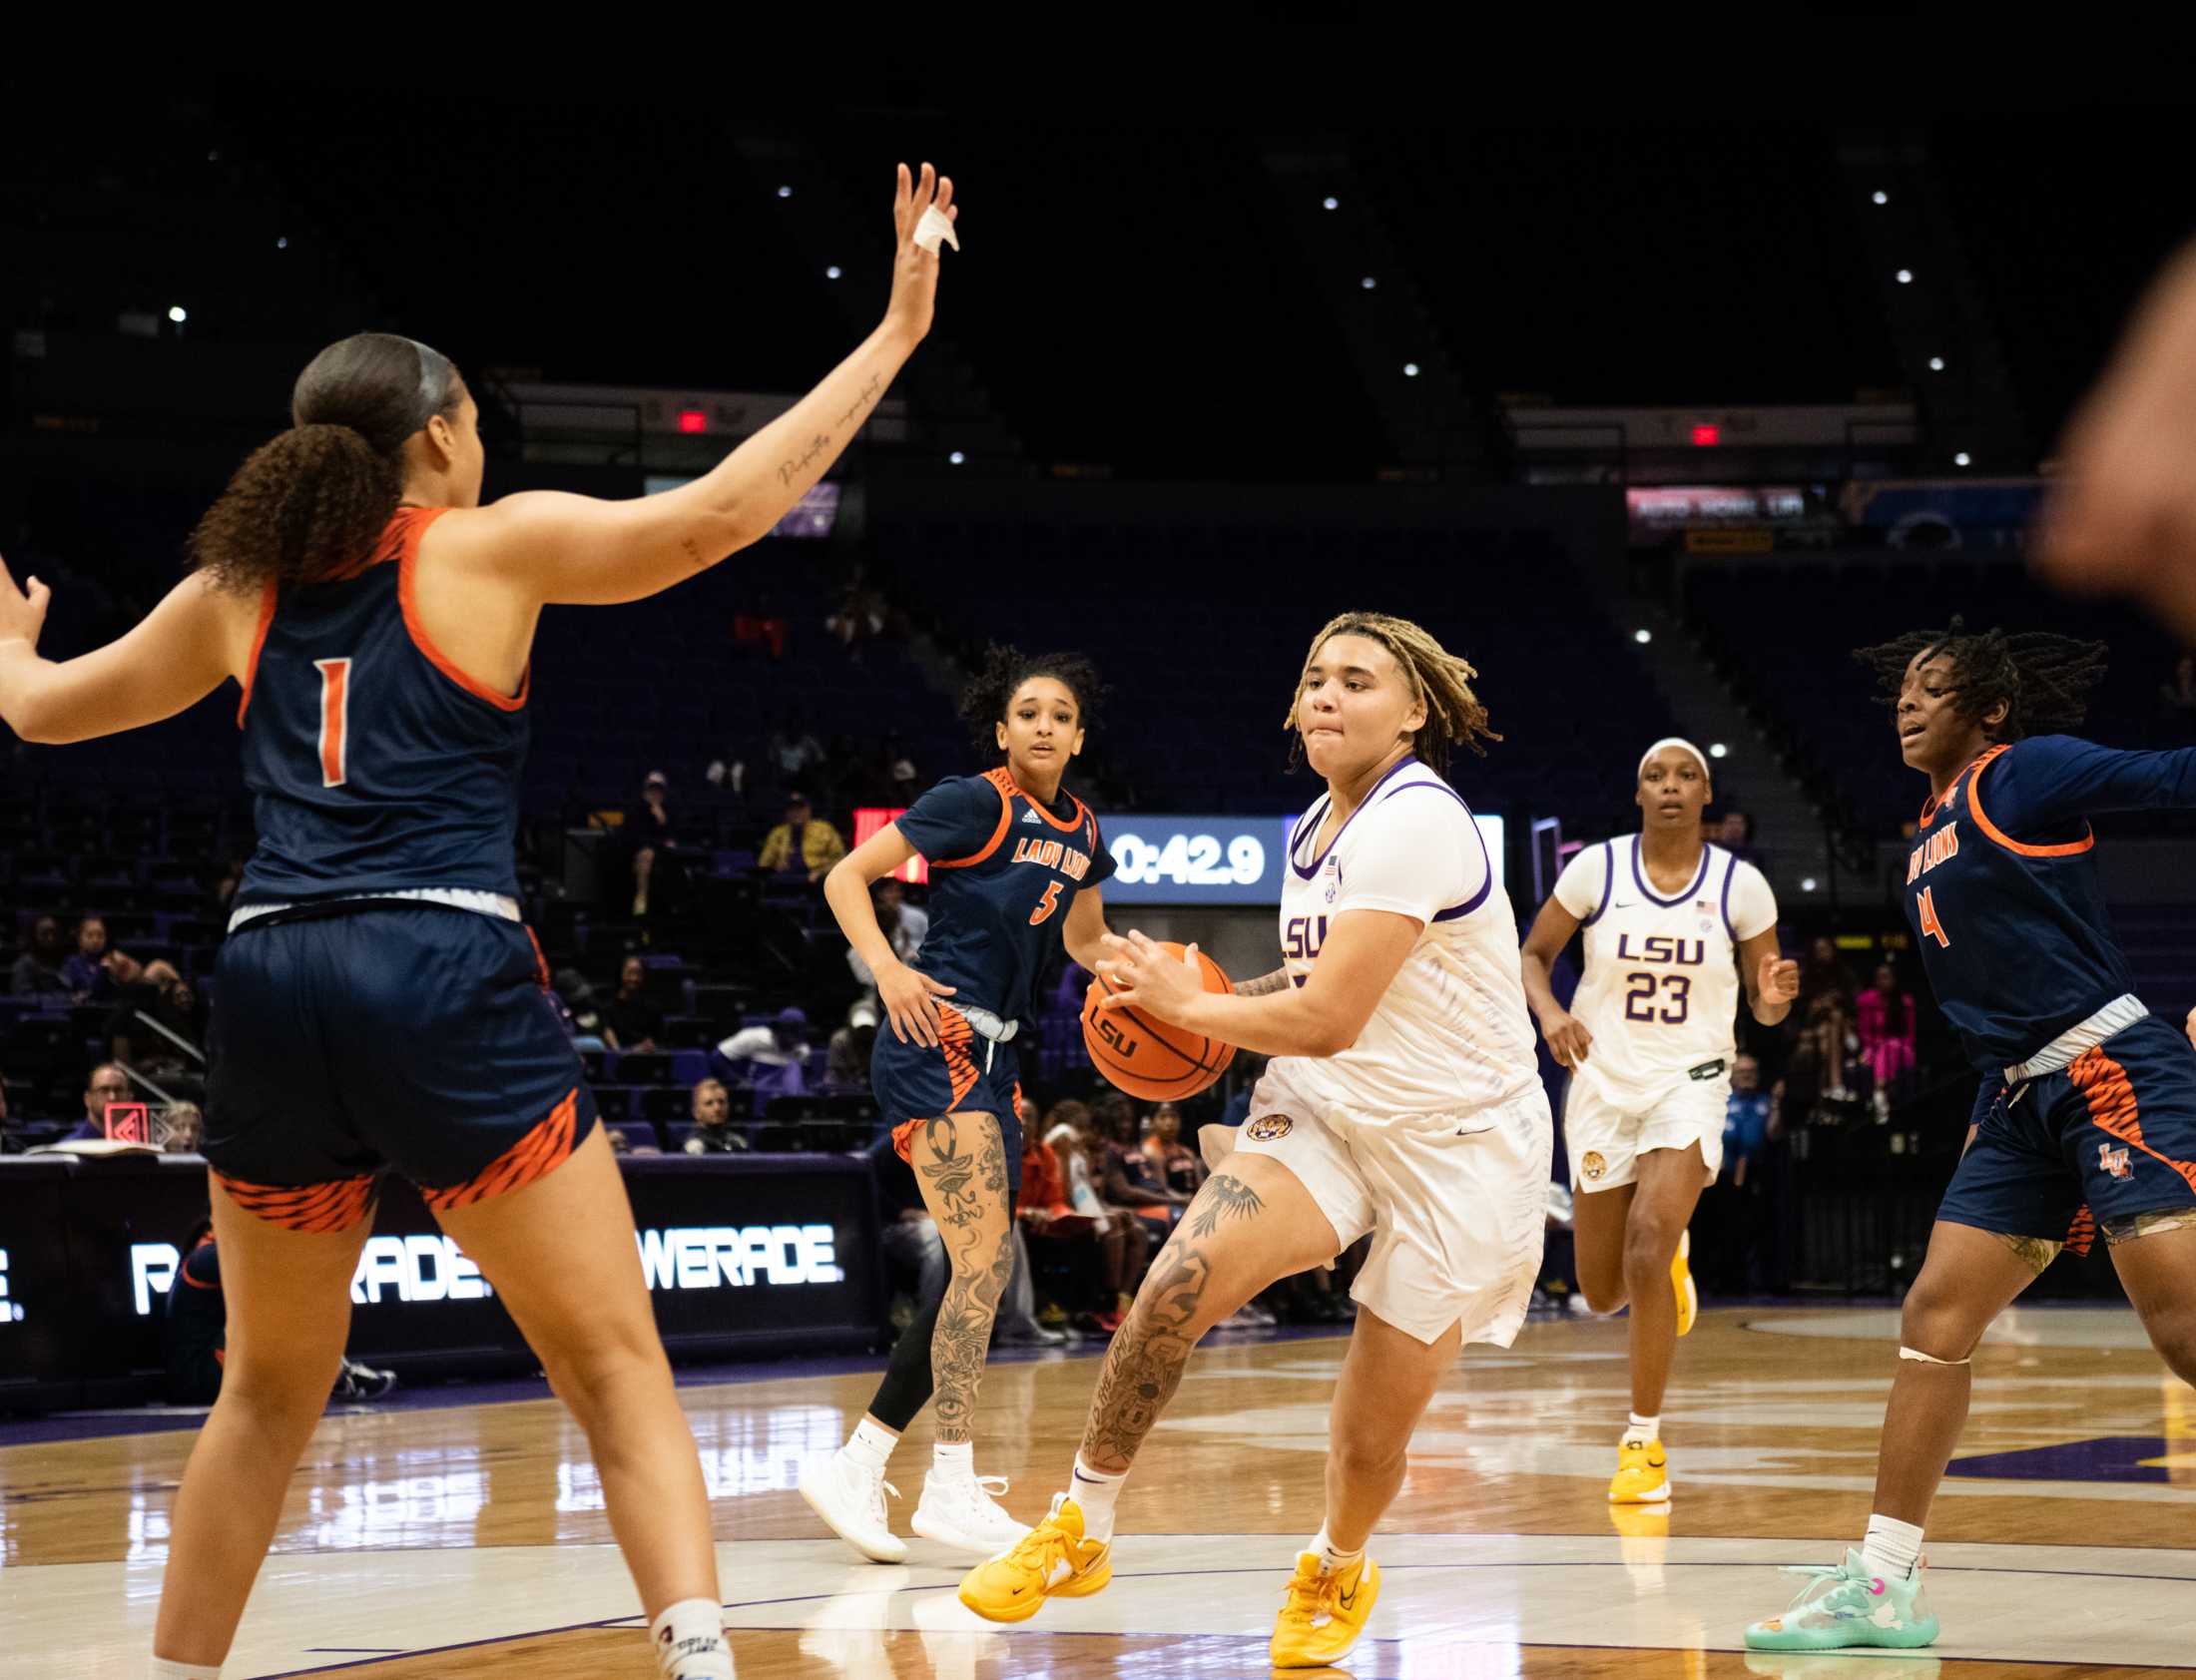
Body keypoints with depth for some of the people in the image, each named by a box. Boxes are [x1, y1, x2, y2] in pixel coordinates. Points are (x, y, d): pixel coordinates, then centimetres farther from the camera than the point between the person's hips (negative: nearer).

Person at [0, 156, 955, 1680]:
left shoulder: (241, 585, 18)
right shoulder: (492, 545, 6)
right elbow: (718, 513, -3)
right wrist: (894, 335, 3)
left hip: (272, 984, 4)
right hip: (448, 977, -4)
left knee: (272, 1390, 21)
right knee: (616, 1364, 0)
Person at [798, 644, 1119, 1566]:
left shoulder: (1077, 832, 14)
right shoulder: (972, 802, -8)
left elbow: (1086, 942, 29)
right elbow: (846, 877, -9)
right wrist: (887, 968, -24)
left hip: (991, 1057, 9)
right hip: (935, 1044, -9)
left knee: (982, 1273, 7)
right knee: (983, 1260, -16)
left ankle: (856, 1464, 12)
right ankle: (953, 1487, -15)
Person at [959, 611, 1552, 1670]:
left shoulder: (1413, 821, -21)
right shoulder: (1318, 826, 7)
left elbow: (1328, 1020, -25)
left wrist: (1187, 1004, -11)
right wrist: (1228, 1001, 7)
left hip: (1459, 1145, -6)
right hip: (1326, 1113, 7)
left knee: (1369, 1435, 1)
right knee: (1183, 1280, -21)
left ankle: (1336, 1569, 35)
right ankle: (1079, 1532, -7)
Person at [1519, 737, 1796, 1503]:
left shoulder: (1740, 885, -4)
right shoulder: (1596, 868, -5)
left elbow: (1763, 1006, 5)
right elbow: (1533, 955, 5)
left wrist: (1775, 997, -19)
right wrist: (1549, 1013, -15)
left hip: (1689, 1083, -2)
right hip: (1603, 1085, 2)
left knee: (1646, 1254, -23)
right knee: (1602, 1293, 8)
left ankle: (1644, 1444, -9)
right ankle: (1673, 1251, 47)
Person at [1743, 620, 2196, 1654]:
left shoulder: (2026, 773, -5)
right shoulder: (1931, 835, 18)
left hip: (2112, 1071, -8)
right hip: (2020, 1101, 9)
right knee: (1935, 1315, 5)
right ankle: (1884, 1583, 9)